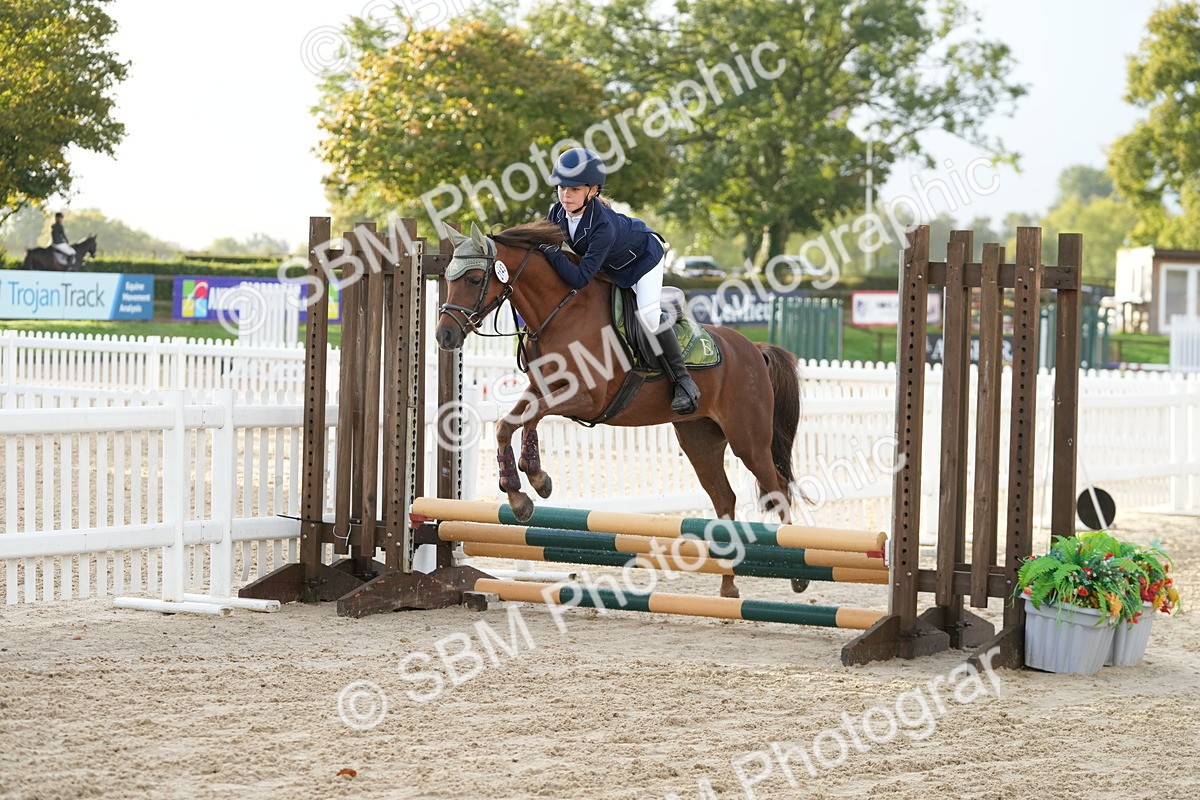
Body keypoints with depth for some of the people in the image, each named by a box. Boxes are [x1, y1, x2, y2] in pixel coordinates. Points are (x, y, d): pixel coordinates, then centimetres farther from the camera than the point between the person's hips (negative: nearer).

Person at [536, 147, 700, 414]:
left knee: (648, 315, -26)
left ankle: (683, 382, -14)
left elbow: (580, 278, -46)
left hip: (643, 254, -8)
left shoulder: (603, 226, -44)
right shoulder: (557, 213, -24)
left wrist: (550, 251, -46)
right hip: (611, 267, 8)